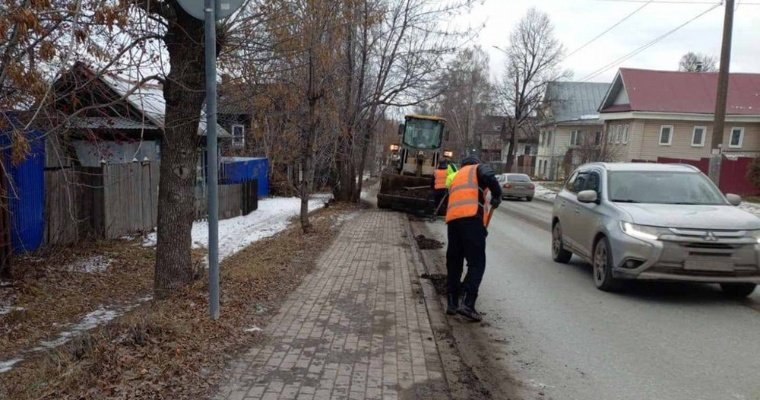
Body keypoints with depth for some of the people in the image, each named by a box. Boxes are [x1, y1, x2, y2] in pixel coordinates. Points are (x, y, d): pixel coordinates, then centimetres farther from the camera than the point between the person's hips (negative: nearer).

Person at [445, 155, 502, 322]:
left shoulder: (456, 176, 37)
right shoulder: (479, 168, 18)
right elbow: (489, 177, -8)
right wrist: (497, 196, 6)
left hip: (452, 218, 6)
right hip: (471, 217, -6)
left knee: (453, 262, 13)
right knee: (476, 263, -6)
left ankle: (452, 303, 15)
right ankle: (467, 304, -17)